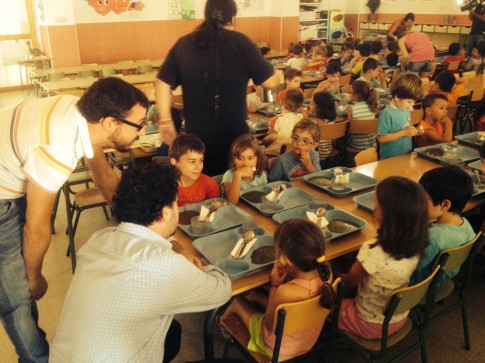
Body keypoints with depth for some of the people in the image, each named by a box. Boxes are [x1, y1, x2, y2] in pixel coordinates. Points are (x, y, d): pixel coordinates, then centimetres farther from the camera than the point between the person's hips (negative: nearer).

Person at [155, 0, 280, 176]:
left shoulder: (184, 43, 2)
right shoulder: (240, 42, -7)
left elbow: (162, 83, 2)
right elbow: (272, 82, -6)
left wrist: (165, 122, 9)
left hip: (195, 134, 3)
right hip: (234, 134, -2)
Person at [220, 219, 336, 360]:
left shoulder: (286, 292, -42)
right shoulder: (325, 271, -24)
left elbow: (270, 325, -21)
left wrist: (274, 285, -18)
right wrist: (288, 275, -17)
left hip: (279, 350, -5)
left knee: (238, 301, 20)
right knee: (253, 294, 21)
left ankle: (220, 322, 51)